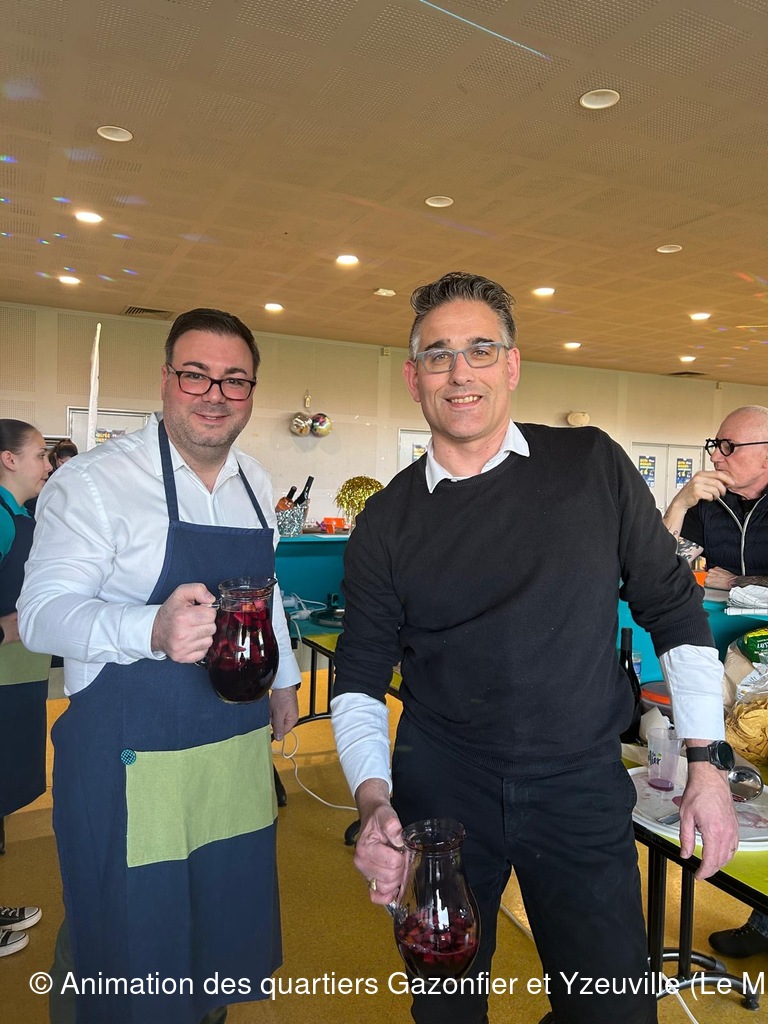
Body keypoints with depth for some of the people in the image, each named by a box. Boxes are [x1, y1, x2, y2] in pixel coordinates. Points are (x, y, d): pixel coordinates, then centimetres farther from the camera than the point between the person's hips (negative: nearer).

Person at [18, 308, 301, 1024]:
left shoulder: (256, 486, 6)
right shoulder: (94, 481, -14)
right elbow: (41, 613, -20)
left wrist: (284, 677, 21)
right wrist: (151, 630, -38)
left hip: (240, 745, 6)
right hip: (130, 758, -6)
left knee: (229, 927, 22)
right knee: (130, 945, 11)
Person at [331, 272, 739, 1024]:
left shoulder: (592, 466, -6)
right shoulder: (387, 521, -5)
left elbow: (673, 609, 1)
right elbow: (360, 678, 0)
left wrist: (706, 763, -1)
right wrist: (372, 800, -14)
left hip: (583, 788, 0)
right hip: (439, 791, 1)